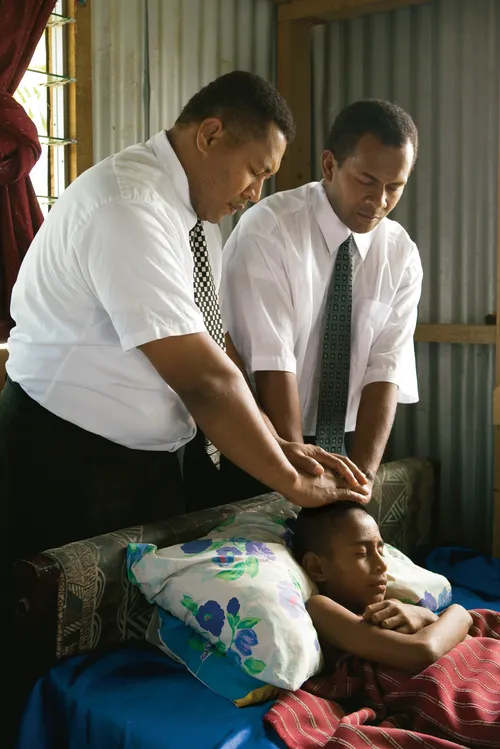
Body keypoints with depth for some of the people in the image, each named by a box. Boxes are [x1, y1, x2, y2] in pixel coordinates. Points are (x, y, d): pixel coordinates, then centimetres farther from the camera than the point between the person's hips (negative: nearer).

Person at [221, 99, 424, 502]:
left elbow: (386, 370, -11)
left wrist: (364, 473, -22)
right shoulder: (268, 229, -17)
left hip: (345, 443, 4)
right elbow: (271, 363, -23)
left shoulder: (402, 255, -3)